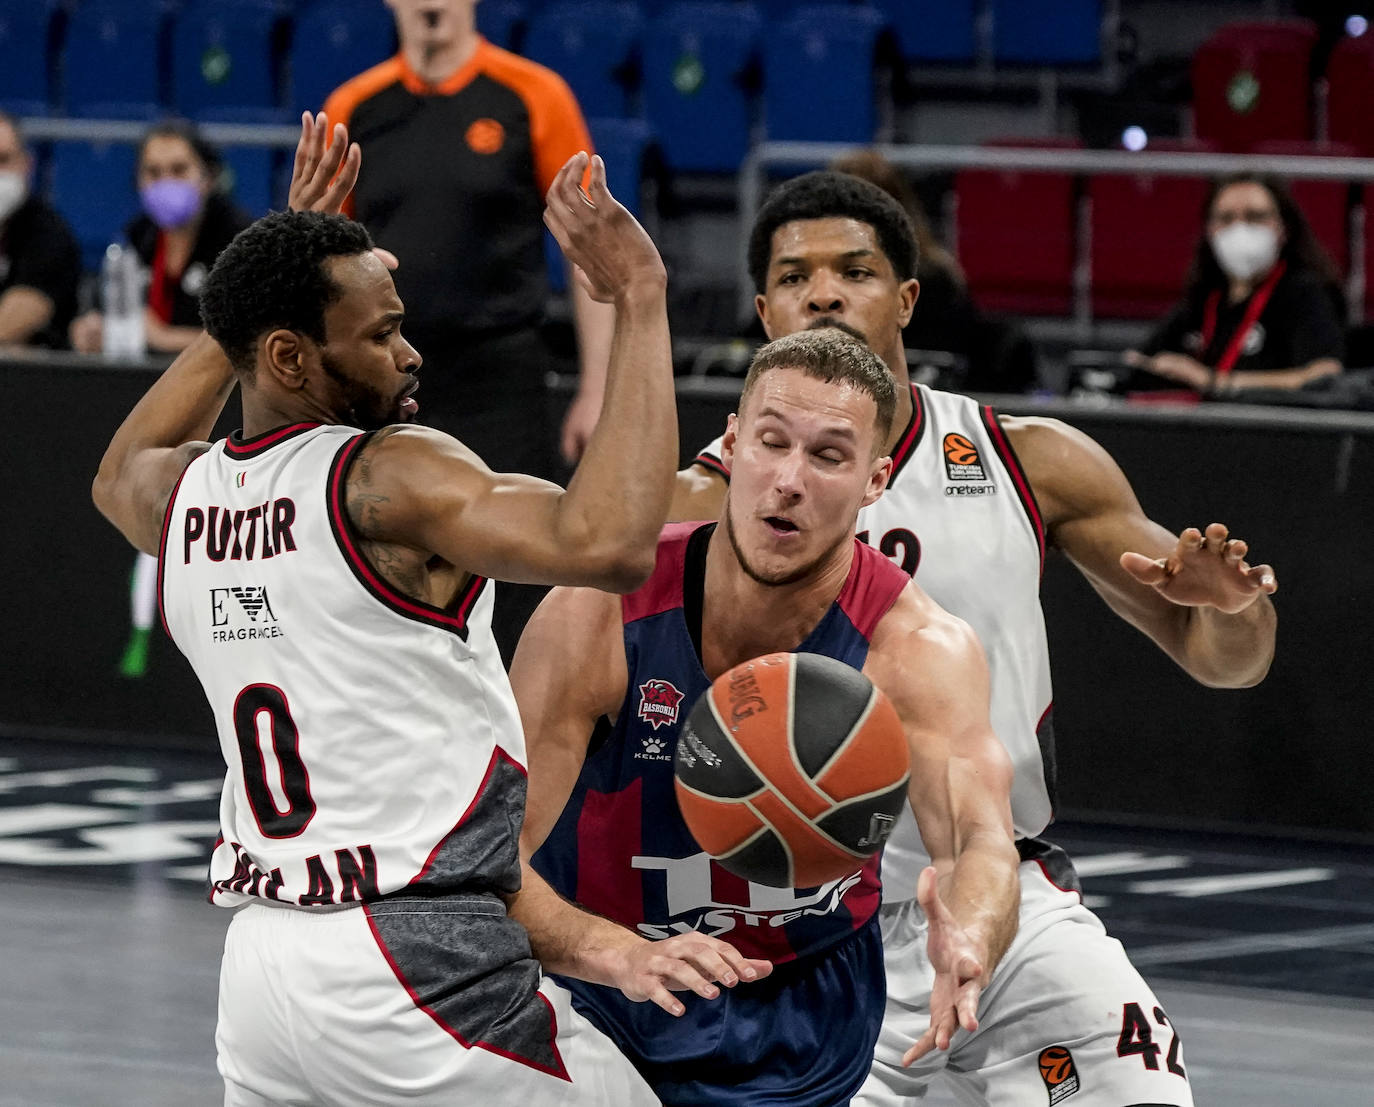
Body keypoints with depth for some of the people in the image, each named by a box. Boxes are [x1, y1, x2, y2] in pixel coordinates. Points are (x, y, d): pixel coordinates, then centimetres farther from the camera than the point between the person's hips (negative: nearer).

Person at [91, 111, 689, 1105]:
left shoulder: (184, 497, 8)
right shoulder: (388, 479, -15)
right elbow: (608, 543, -30)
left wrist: (268, 277, 34)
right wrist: (638, 301, -22)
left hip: (260, 957, 8)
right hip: (422, 972, -8)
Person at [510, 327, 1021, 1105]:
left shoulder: (917, 649, -22)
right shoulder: (601, 614, -23)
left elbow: (983, 841, -38)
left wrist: (968, 943, -64)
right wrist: (612, 952, -47)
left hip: (798, 1027, 0)